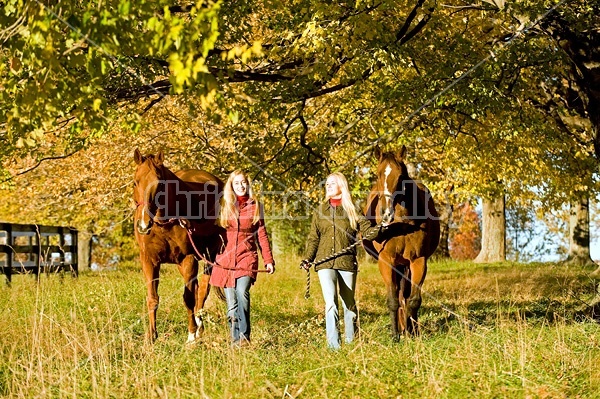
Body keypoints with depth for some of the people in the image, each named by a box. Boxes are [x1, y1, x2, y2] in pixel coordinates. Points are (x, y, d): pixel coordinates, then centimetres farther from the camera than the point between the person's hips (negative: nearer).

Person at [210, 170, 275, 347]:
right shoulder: (224, 206, 10)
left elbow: (261, 234, 9)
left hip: (247, 257, -2)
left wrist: (268, 260, 4)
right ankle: (235, 339, 7)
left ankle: (244, 336, -21)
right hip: (225, 258, 2)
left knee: (242, 293, -21)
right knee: (231, 302, 0)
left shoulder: (255, 206, 8)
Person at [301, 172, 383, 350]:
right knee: (330, 302, -16)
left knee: (349, 303, 8)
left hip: (347, 262, 0)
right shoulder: (321, 211, 12)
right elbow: (313, 238, 11)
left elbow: (367, 230, -1)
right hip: (325, 263, 0)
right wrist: (307, 258, -2)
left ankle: (351, 341, 22)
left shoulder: (352, 210, 7)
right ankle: (333, 345, -17)